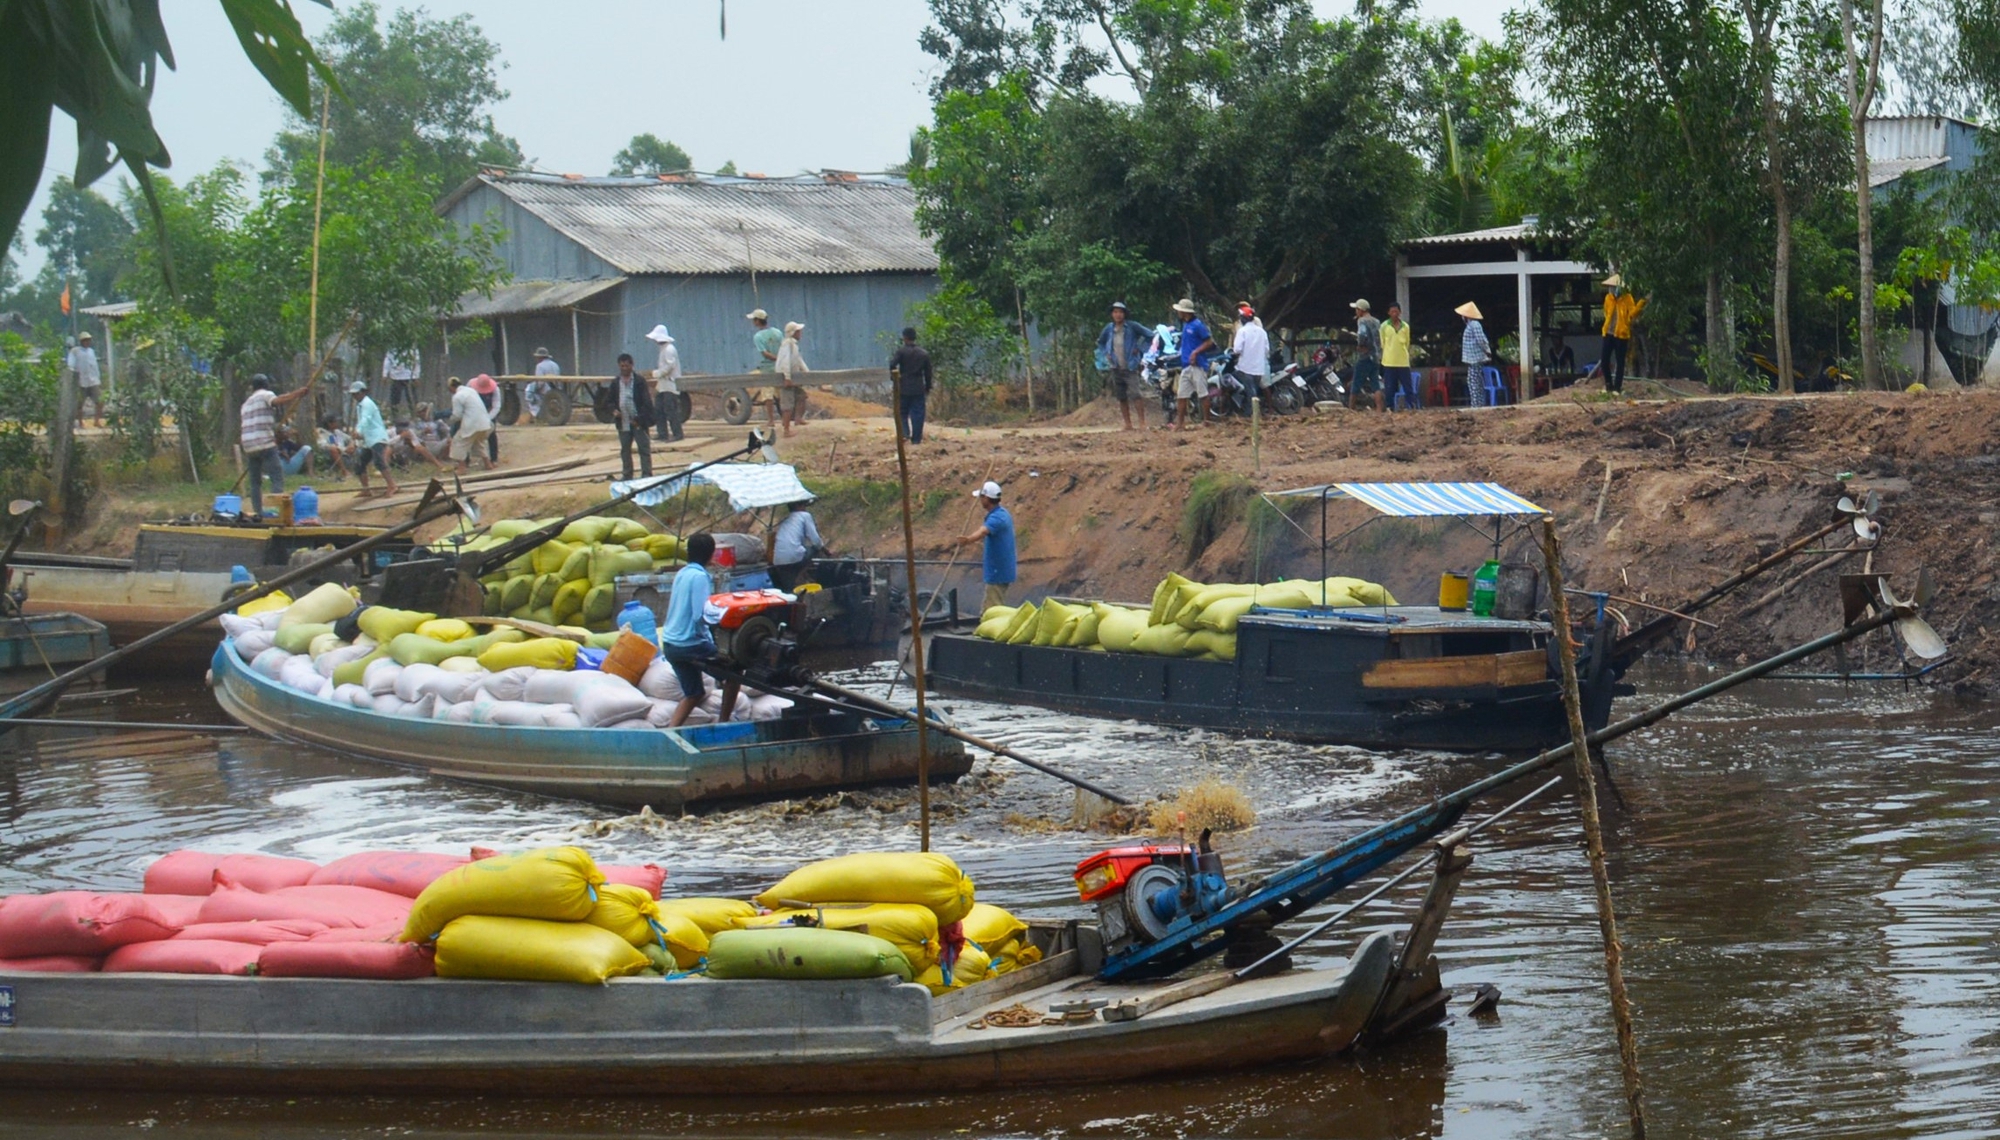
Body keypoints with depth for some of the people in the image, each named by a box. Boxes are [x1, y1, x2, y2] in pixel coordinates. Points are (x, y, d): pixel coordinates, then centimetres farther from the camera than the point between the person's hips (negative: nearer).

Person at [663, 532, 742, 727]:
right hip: (690, 644, -8)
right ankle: (723, 724, 9)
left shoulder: (682, 574, 10)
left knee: (693, 693, 18)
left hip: (669, 643, 8)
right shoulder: (700, 577, -15)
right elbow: (700, 615, -23)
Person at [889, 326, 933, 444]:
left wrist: (894, 376, -1)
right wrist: (927, 389, 15)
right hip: (918, 389, 2)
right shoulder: (924, 354, 4)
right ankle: (916, 439, 5)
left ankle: (905, 433, -10)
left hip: (904, 388, -2)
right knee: (917, 414, 5)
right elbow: (928, 373, 7)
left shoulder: (901, 352, -7)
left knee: (902, 412, 10)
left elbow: (893, 365, -20)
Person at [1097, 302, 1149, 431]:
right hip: (1115, 369, 5)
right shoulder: (1109, 329, 6)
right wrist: (1105, 355, 10)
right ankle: (1128, 424, 13)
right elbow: (1100, 343, 24)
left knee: (1135, 395, -17)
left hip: (1130, 368, -5)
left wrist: (1140, 349, -4)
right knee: (1122, 398, 6)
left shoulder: (1132, 327, -7)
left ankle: (1142, 422, -15)